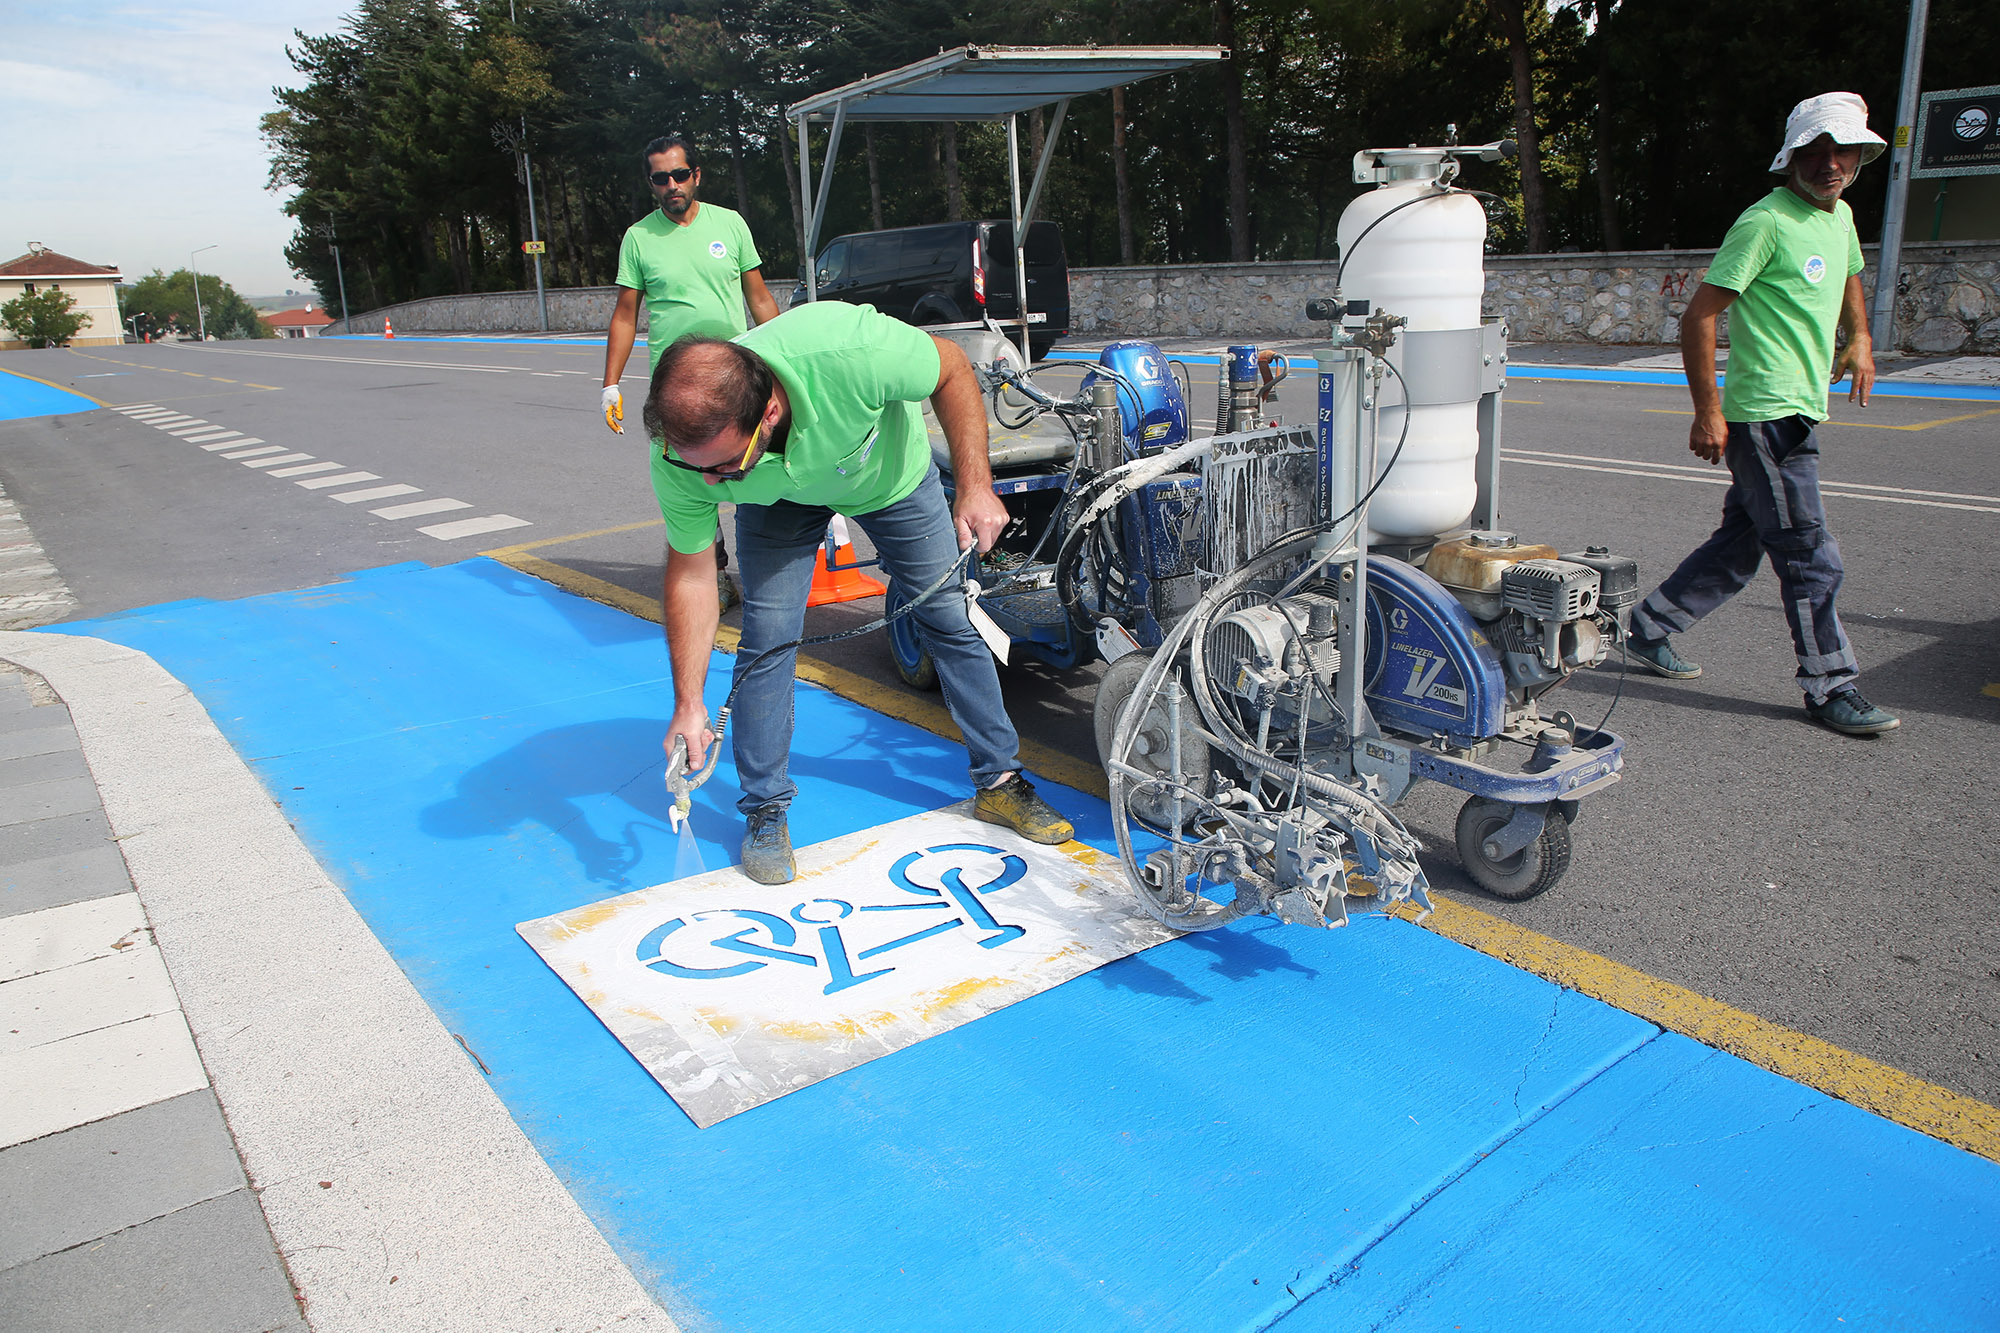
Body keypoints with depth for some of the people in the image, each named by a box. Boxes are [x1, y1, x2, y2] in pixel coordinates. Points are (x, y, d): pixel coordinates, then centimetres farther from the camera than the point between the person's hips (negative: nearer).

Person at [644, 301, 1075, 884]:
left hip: (893, 472, 0)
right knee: (767, 637, -12)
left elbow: (951, 367, -25)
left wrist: (975, 486, -26)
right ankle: (765, 809, 8)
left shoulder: (851, 352, -46)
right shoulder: (679, 453, -34)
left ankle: (1000, 781, 19)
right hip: (781, 499, 1)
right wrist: (688, 704, -22)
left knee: (954, 620, 2)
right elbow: (689, 573, -21)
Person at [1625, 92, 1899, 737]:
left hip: (1799, 415, 9)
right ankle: (1831, 688, 7)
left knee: (1739, 547, 15)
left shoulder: (1841, 215, 14)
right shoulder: (1766, 222, -12)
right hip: (1766, 417, -9)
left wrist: (1859, 338, 16)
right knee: (1811, 561, -4)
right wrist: (1708, 411, -19)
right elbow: (1699, 315, -16)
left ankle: (1651, 627, 29)